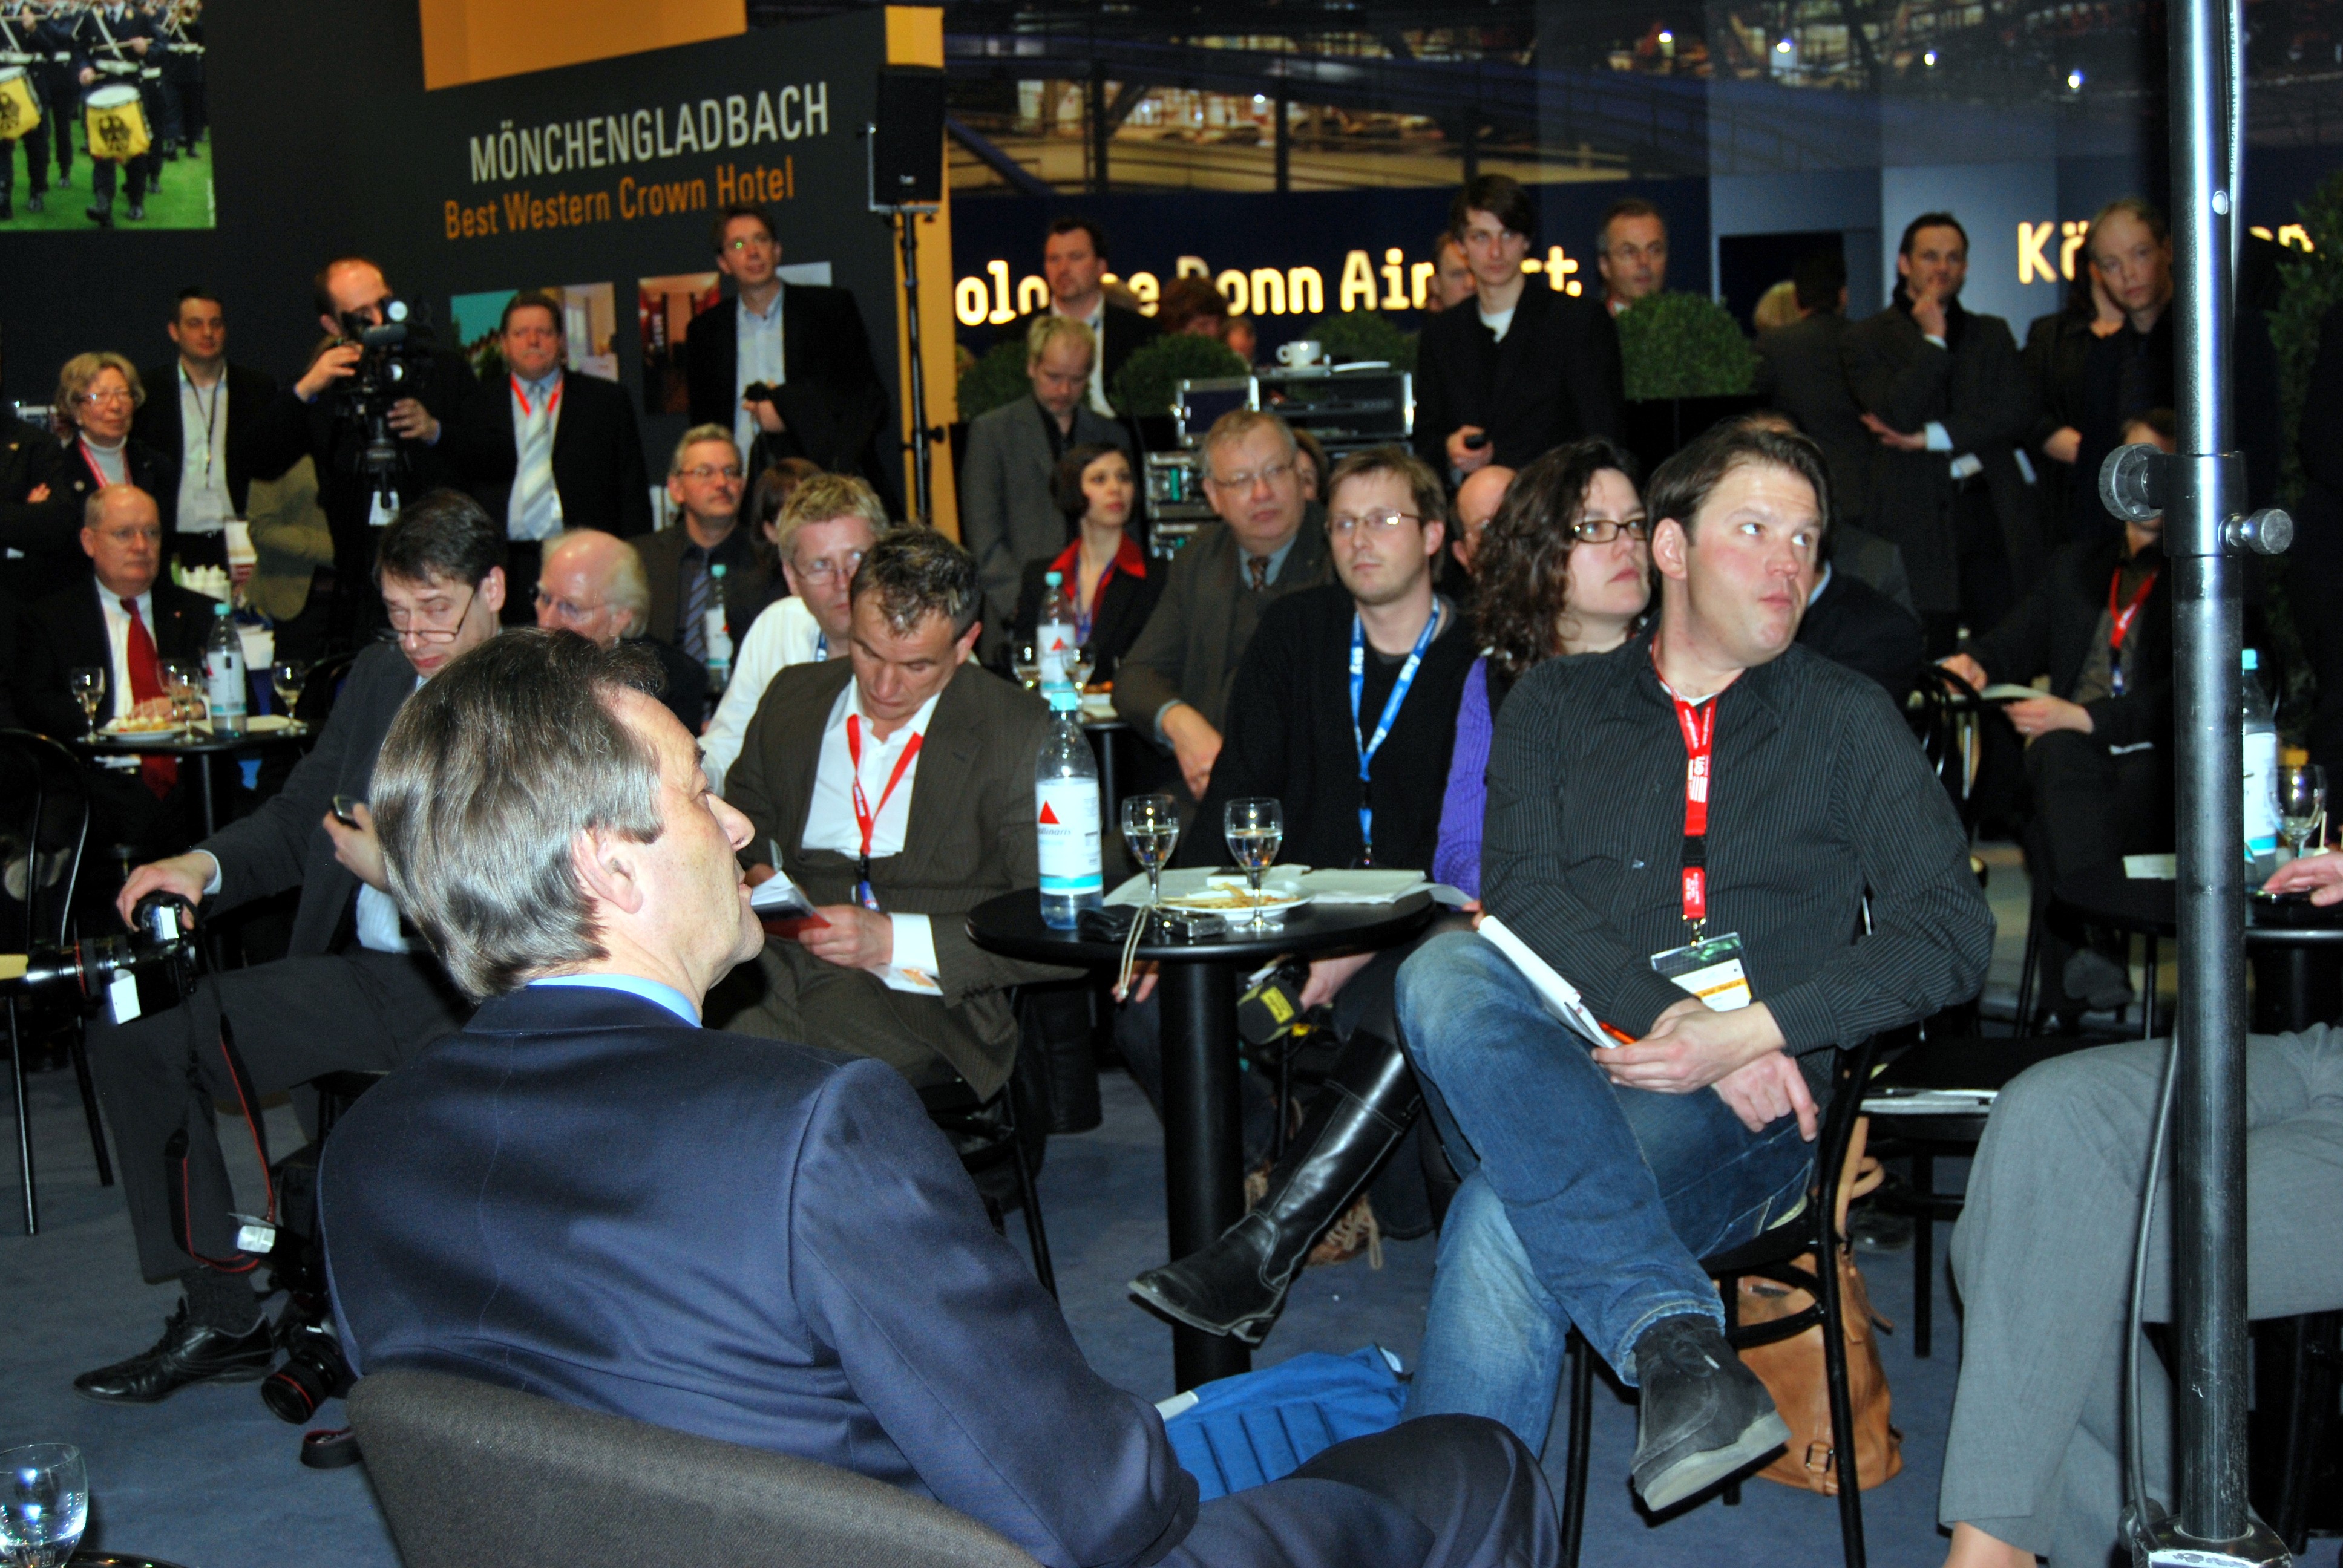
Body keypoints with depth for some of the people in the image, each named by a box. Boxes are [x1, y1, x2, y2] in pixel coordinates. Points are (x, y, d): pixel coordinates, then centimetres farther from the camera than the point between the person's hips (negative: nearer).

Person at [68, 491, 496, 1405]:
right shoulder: (378, 678, 14)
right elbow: (299, 816, 21)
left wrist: (401, 870, -16)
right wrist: (204, 865, 1)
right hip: (366, 973, 7)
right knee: (134, 1035, -1)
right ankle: (220, 1318, 7)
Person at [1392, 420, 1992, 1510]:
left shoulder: (1845, 720, 15)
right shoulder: (1555, 704, 19)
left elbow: (1953, 929, 3)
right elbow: (1520, 891, 2)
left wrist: (1752, 1031, -12)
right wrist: (1665, 1018, -16)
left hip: (1748, 1114, -2)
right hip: (1547, 1084, 3)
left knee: (1507, 1224, -34)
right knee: (1446, 972, -34)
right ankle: (1676, 1340, -42)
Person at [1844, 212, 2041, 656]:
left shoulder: (1993, 335, 18)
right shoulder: (1866, 340, 6)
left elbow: (2018, 416, 3)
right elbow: (1896, 416, -9)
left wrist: (1931, 437, -6)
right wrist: (1932, 340, -6)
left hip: (1993, 514, 3)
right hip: (1918, 521, -3)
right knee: (1931, 664, -7)